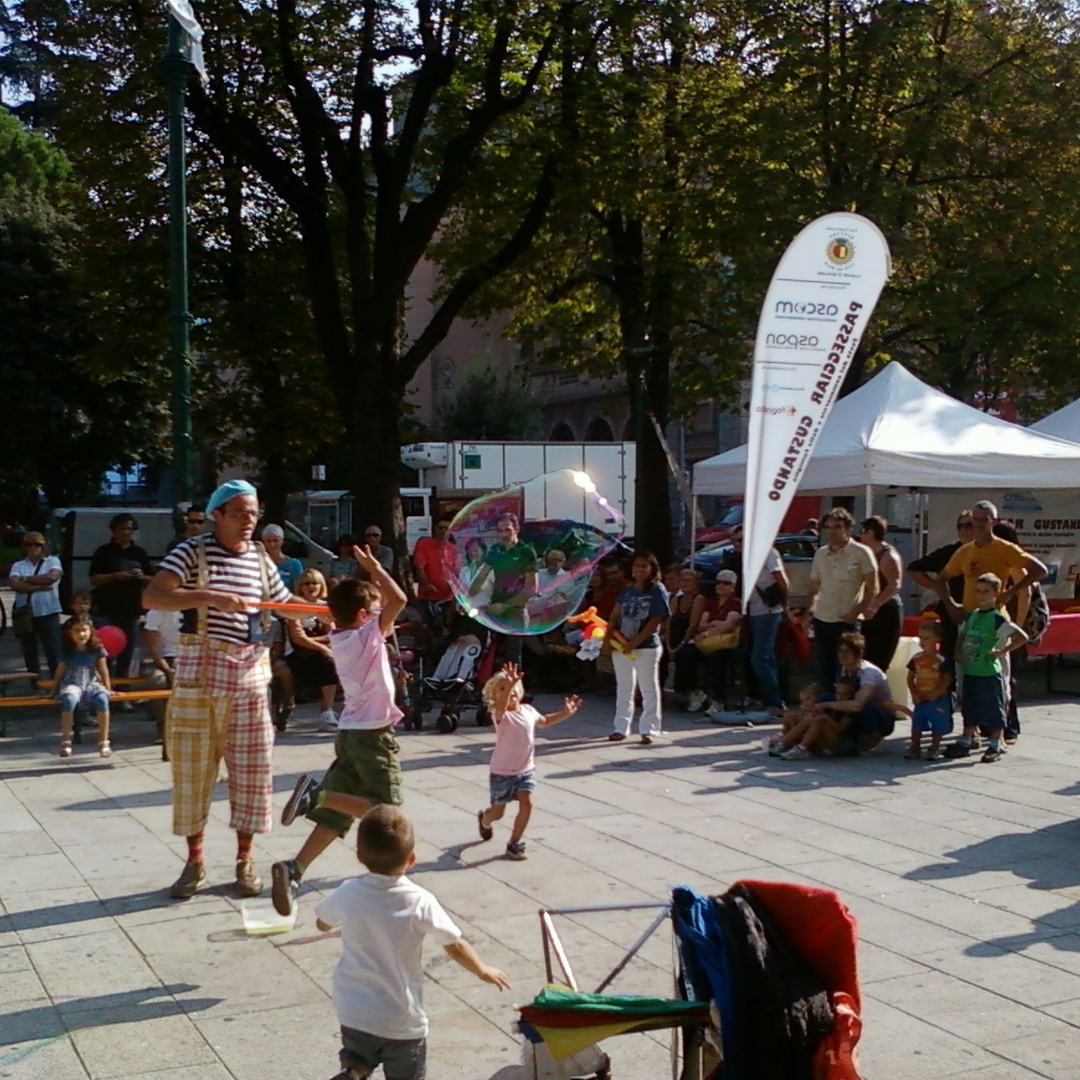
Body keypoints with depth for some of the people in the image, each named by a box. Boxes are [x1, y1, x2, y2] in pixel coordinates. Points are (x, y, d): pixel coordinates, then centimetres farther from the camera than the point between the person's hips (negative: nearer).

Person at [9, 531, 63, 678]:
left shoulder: (52, 561, 3)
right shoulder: (18, 565, 8)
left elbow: (52, 577, -17)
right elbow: (15, 585, -9)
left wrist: (27, 579, -7)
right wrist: (39, 587, -15)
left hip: (48, 614, -3)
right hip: (24, 615, 3)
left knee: (53, 652, -8)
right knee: (29, 653, 12)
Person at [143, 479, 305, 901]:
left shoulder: (260, 559, 9)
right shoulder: (192, 552, -5)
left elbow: (286, 604, 22)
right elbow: (152, 597, -19)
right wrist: (210, 597, -29)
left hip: (250, 675, 4)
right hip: (199, 674, -3)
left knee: (252, 768, 4)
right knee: (193, 767, 4)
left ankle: (245, 859, 18)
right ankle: (194, 862, 17)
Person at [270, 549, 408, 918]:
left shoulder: (339, 638, 10)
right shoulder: (367, 635, -12)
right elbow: (398, 600, -24)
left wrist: (369, 575, 18)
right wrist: (374, 567, -13)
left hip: (349, 732, 8)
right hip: (373, 735, -8)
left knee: (336, 814, 8)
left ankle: (294, 869, -7)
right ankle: (318, 794, -19)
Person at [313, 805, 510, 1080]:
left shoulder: (348, 894, -10)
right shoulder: (420, 902, -17)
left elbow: (322, 923, 10)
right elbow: (455, 947, -8)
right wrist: (484, 971, 10)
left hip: (353, 1013, 2)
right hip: (402, 1021, -2)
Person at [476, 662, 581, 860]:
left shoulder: (528, 711, -1)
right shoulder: (500, 715, -21)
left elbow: (544, 721, 22)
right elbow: (501, 707, -48)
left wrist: (565, 713, 14)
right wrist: (509, 685, -65)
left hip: (526, 770, 4)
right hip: (502, 773, -4)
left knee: (526, 803, -15)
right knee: (497, 812, 11)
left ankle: (514, 843, 0)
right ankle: (484, 820, 49)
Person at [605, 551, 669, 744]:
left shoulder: (658, 591, -7)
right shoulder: (627, 589, 9)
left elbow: (655, 621, -13)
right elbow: (615, 616, 10)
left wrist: (635, 642, -17)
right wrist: (607, 639, 0)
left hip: (646, 647, -6)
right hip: (621, 646, 6)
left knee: (649, 689, 0)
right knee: (623, 688, 13)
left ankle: (648, 730, 4)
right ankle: (621, 728, 20)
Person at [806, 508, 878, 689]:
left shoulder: (861, 553, -4)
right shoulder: (820, 554, 12)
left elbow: (872, 588, -5)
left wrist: (856, 612, -14)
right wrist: (810, 610, 3)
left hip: (847, 621, -5)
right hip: (821, 620, 5)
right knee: (821, 671, 8)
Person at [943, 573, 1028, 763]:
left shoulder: (997, 618, -12)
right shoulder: (971, 615, 8)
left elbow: (1021, 637, -18)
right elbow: (962, 636, 25)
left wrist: (1001, 651, -16)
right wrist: (959, 653, 10)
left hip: (989, 672, -7)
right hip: (969, 671, 7)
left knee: (993, 710, 3)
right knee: (969, 709, 15)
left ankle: (995, 746, 13)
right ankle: (965, 742, 24)